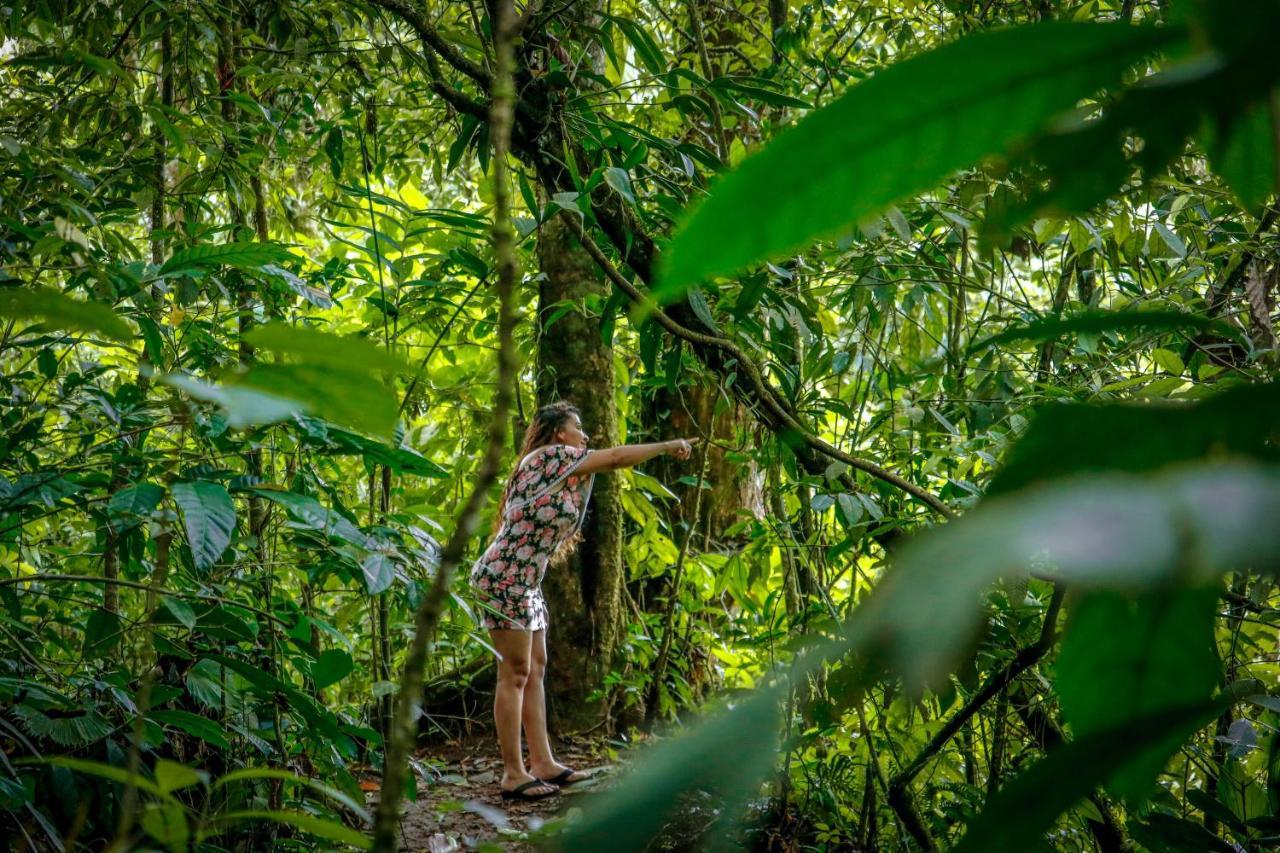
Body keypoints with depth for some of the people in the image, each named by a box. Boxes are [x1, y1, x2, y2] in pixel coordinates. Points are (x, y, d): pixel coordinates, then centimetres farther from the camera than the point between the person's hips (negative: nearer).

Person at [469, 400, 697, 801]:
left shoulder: (555, 466, 18)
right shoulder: (550, 456, -10)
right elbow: (617, 457, -10)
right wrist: (668, 446, -2)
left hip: (524, 582, 10)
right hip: (505, 578, -10)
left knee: (535, 669, 11)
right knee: (515, 673, -7)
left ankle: (542, 763, 15)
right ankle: (513, 774, -3)